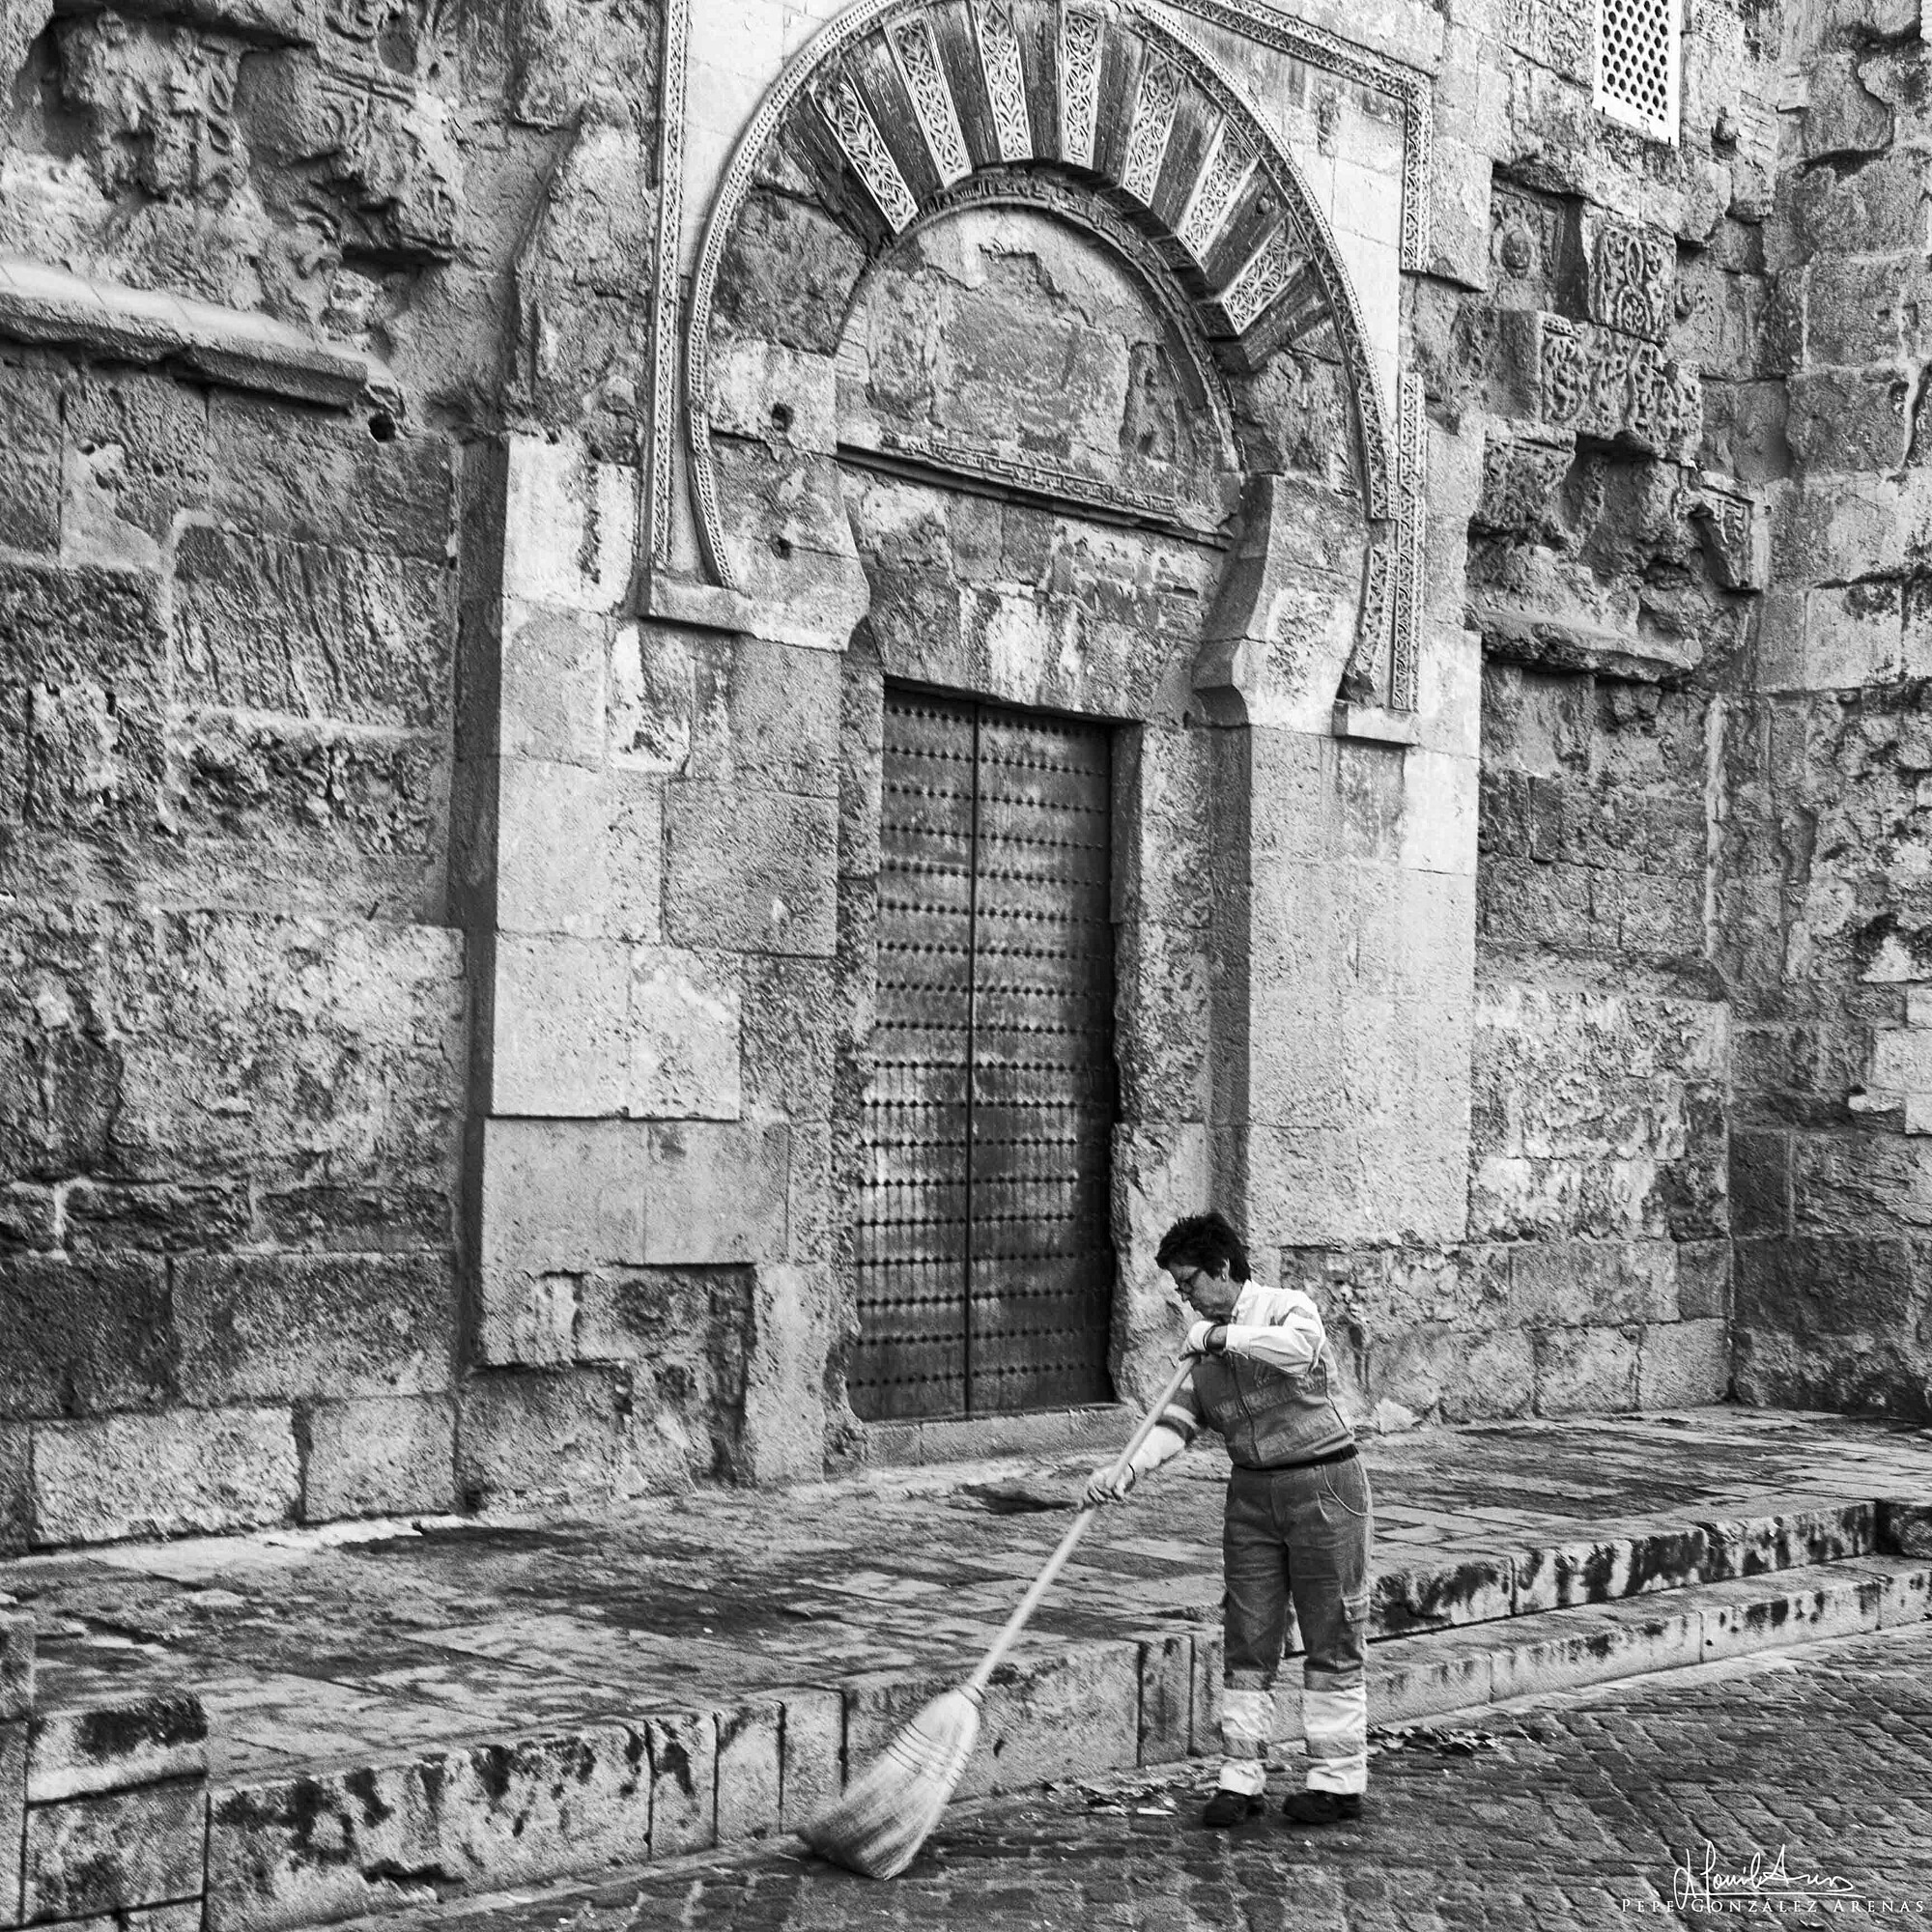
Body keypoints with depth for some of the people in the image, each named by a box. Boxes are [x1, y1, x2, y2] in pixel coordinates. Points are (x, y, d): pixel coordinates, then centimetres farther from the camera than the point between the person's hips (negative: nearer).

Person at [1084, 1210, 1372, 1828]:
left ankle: (1339, 1781, 10)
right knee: (1248, 1639, 5)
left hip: (1323, 1483, -6)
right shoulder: (1202, 1344, 10)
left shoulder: (1288, 1307, -8)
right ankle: (1241, 1778, 11)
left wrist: (1222, 1337, -25)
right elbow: (1177, 1423, 3)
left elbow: (1300, 1348, -32)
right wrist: (1126, 1470, -12)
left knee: (1332, 1639, 2)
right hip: (1252, 1493, 6)